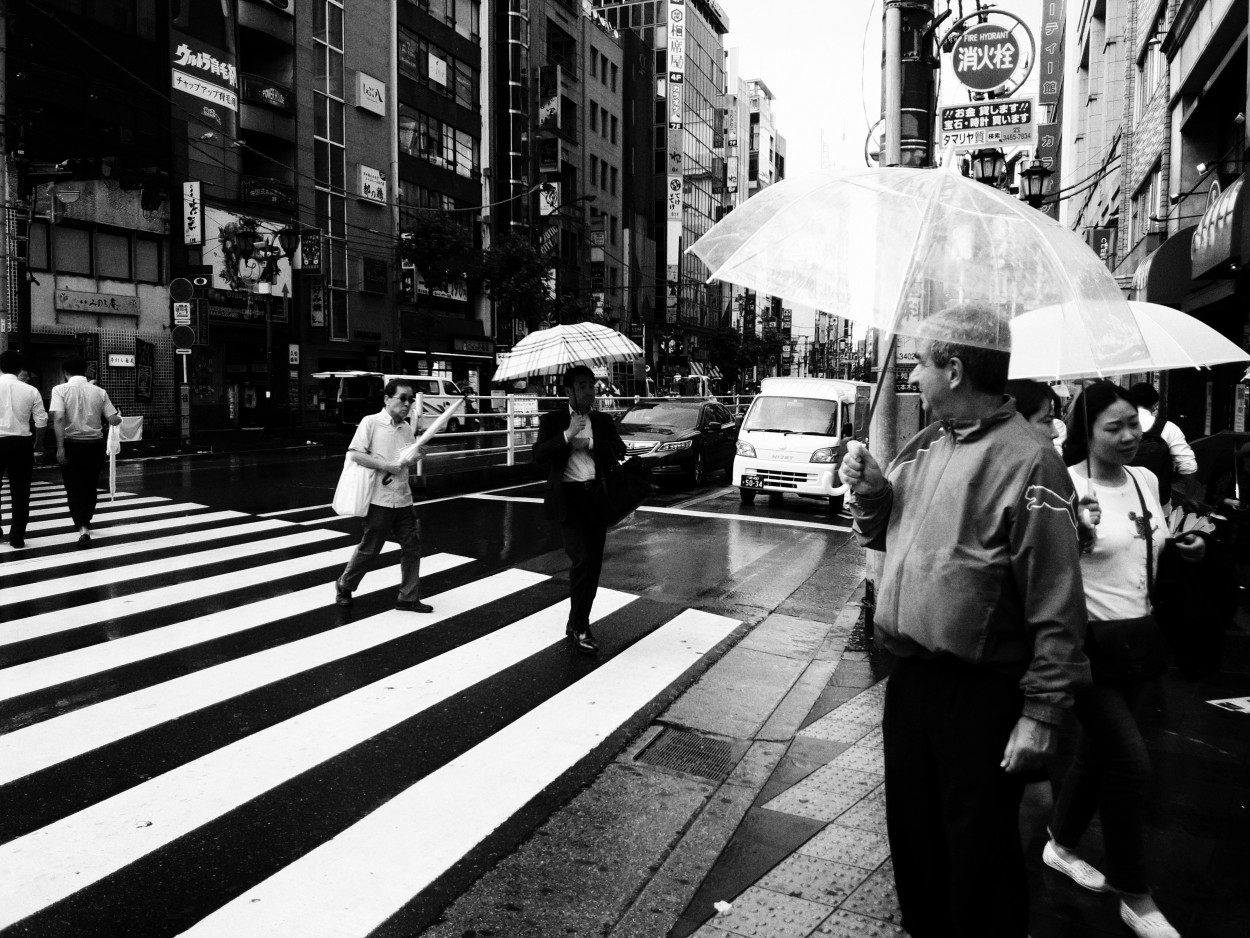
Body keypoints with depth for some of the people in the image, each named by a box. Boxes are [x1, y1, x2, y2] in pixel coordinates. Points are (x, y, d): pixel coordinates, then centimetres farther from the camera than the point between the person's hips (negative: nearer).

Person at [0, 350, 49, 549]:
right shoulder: (31, 391, 1)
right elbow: (41, 422, 0)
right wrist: (38, 447, 13)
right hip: (22, 443, 1)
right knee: (20, 493, 7)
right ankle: (17, 537, 10)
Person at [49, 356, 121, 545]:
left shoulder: (61, 390, -4)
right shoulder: (99, 391, 2)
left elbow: (58, 418, -17)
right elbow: (114, 420, -3)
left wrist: (60, 447, -18)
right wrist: (119, 416, 20)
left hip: (72, 444, -2)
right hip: (95, 444, 3)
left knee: (74, 488, 5)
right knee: (90, 486, 19)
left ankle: (83, 527, -10)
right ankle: (85, 521, 35)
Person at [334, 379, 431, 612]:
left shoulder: (406, 427, 10)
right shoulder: (371, 422, -9)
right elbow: (354, 454, -15)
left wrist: (418, 455, -4)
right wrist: (385, 466, -19)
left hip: (403, 499, 6)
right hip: (379, 499, -6)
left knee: (412, 545, 5)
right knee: (369, 548, 5)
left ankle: (409, 598, 14)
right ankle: (344, 586, 29)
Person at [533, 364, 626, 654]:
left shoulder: (603, 421, 13)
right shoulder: (553, 420, 3)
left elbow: (619, 450, -1)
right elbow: (539, 454, -11)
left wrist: (589, 443, -12)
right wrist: (568, 434, -19)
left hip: (598, 496, 5)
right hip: (569, 497, -4)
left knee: (593, 563, 8)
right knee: (583, 559, -15)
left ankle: (577, 623, 24)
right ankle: (580, 628, -2)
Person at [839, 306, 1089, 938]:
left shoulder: (1026, 460, -19)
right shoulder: (925, 445, 6)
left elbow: (1056, 603, -19)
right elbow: (885, 533, 17)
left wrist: (1042, 713, -18)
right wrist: (870, 492, -4)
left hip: (980, 691, -8)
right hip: (910, 673, 8)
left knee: (977, 847, 10)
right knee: (911, 826, 23)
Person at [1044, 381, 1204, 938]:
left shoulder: (1146, 480, 5)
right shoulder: (1068, 485, -16)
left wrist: (1187, 549, 1)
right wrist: (1076, 533, -37)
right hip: (1089, 639, -7)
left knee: (1097, 750, 18)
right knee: (1131, 762, -6)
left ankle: (1061, 846, 38)